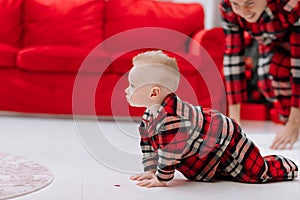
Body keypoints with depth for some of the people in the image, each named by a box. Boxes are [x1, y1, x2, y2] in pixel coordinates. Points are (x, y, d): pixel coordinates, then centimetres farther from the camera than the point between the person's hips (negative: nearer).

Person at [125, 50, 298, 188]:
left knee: (260, 173, -6)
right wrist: (151, 170, -1)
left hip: (225, 142, -10)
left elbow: (171, 152, -38)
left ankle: (287, 167, 21)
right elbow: (148, 142, 6)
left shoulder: (171, 120, -40)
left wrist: (161, 180, -28)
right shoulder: (150, 114, -6)